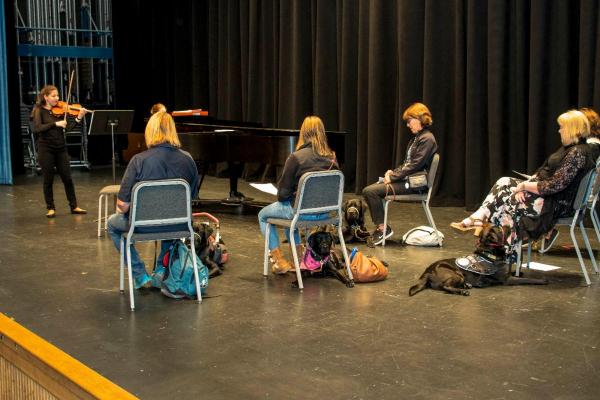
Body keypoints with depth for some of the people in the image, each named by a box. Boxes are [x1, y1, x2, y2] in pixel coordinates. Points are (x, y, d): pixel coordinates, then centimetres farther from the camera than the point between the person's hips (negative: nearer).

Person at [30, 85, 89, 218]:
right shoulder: (39, 111, -4)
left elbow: (68, 128, -2)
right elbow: (36, 129, -19)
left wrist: (79, 118, -17)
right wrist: (55, 123, -25)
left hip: (61, 148, 3)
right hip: (46, 149, -3)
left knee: (67, 178, 6)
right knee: (48, 180, 4)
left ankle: (74, 206, 15)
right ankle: (50, 208, 16)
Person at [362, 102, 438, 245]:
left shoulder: (427, 139, -13)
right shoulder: (416, 138, 18)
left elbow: (415, 165, -19)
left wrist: (393, 177, -16)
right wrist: (393, 172, 3)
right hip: (406, 179, 10)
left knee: (370, 191, -20)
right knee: (369, 190, 2)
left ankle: (382, 228, -11)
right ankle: (379, 228, 1)